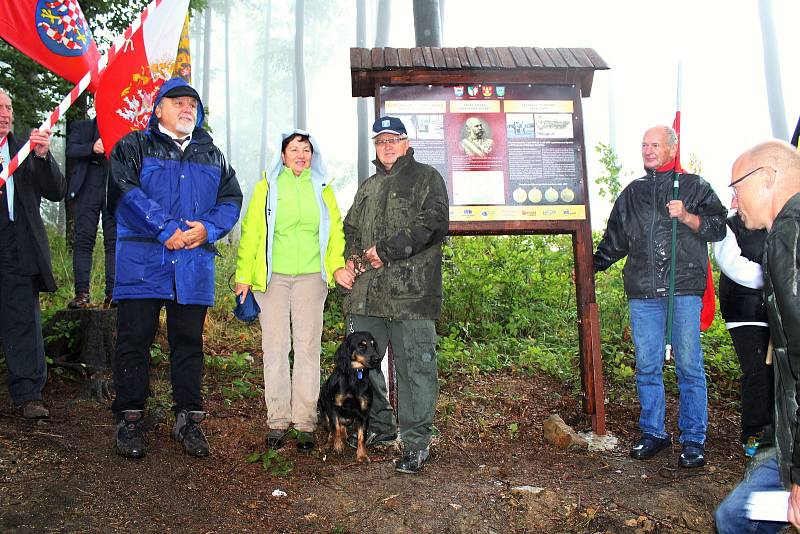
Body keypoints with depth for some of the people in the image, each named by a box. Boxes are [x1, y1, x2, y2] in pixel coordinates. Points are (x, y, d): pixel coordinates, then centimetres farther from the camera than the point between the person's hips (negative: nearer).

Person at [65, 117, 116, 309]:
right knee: (83, 240, -5)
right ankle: (82, 293, -6)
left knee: (115, 241, -7)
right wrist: (92, 148, -16)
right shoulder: (81, 127, 18)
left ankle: (113, 293, -8)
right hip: (87, 190, 0)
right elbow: (71, 150, 2)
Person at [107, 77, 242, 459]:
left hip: (194, 264, 3)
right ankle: (129, 420, 12)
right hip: (142, 261, -3)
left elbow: (231, 199, 11)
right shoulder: (134, 146, 6)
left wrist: (207, 228, -8)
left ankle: (188, 419, 18)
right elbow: (127, 191, -9)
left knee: (189, 342, 8)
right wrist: (167, 230, -17)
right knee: (134, 339, 1)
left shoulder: (212, 155, 19)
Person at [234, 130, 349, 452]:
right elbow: (251, 231, 4)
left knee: (308, 347, 1)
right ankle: (277, 421, 11)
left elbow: (335, 230, 8)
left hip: (311, 277, 1)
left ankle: (305, 422, 8)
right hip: (273, 277, -1)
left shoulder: (322, 187, 12)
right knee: (275, 347, 2)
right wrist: (244, 275, -1)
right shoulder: (268, 185, 7)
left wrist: (337, 266, -7)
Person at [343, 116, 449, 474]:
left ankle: (415, 442, 6)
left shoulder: (426, 177, 5)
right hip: (367, 292, 7)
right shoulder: (367, 187, 26)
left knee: (414, 367, -4)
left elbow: (434, 223, -10)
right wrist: (351, 256, 8)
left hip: (411, 292, -6)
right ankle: (379, 425, 28)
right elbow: (350, 227, 31)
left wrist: (386, 250, -12)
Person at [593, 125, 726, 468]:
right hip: (642, 293, 3)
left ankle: (693, 440, 8)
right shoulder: (632, 193, 20)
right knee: (647, 367, 6)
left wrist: (686, 217, -10)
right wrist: (590, 267, 18)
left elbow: (719, 227, 4)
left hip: (684, 289, -3)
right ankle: (653, 433, 18)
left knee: (689, 366, -2)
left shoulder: (693, 186, 10)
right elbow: (614, 241, 26)